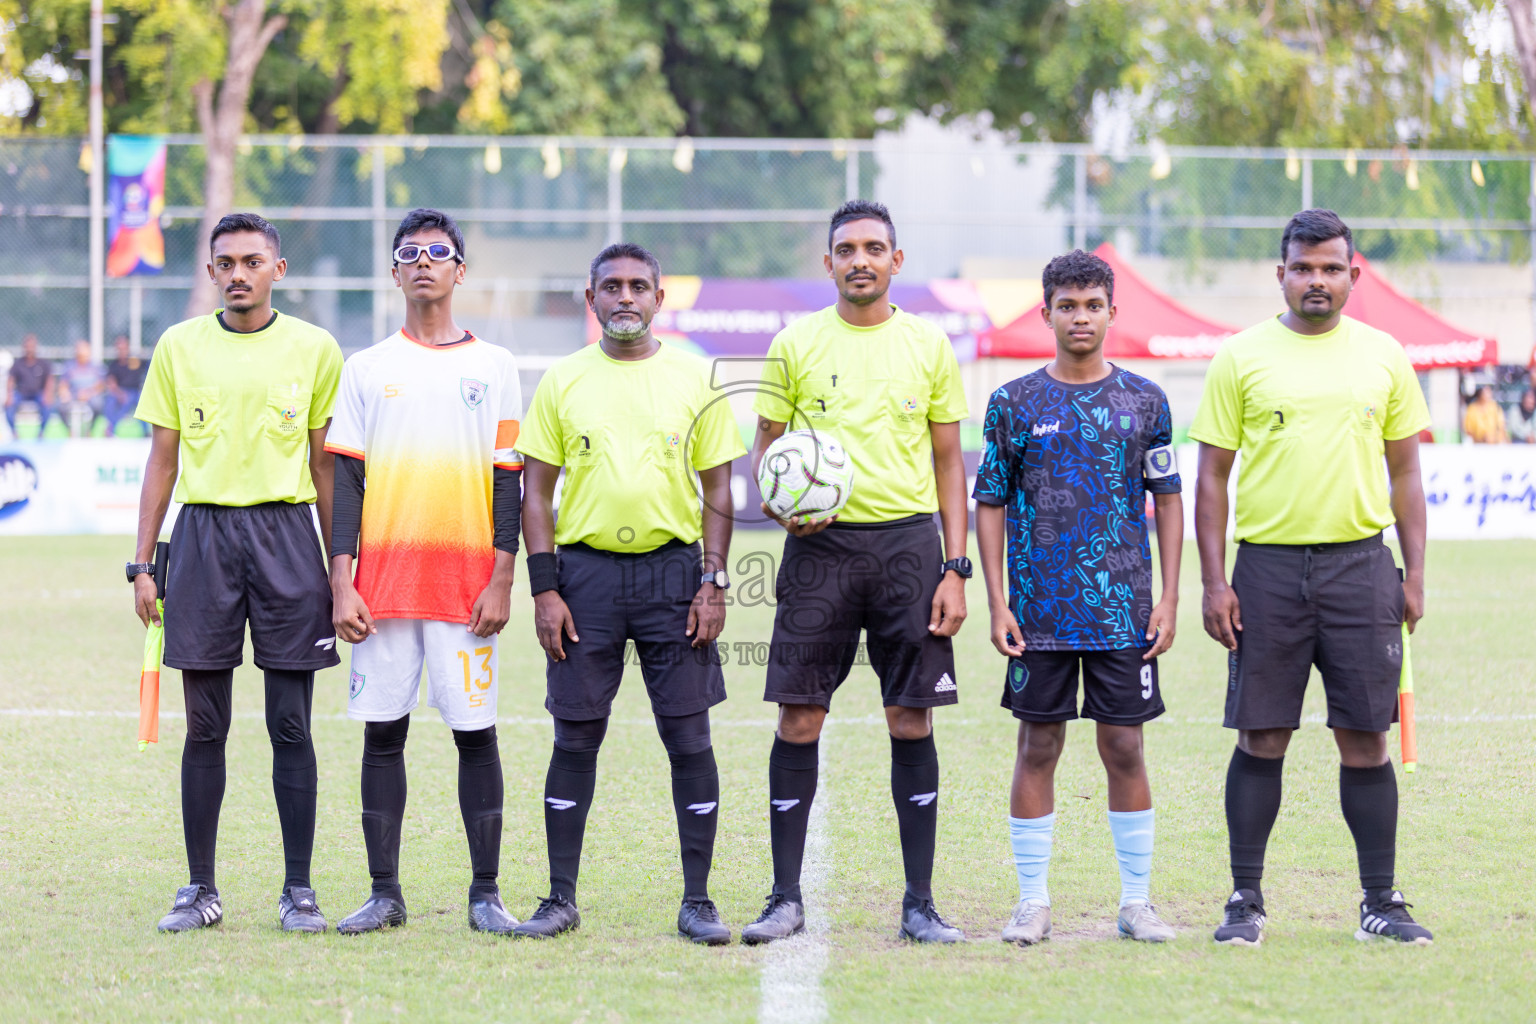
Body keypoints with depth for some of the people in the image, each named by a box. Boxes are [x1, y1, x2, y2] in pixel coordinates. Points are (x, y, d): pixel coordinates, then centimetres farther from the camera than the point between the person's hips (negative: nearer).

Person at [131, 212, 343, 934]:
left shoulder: (314, 350, 5)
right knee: (205, 726, 3)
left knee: (291, 724, -1)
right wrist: (142, 564, 4)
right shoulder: (180, 347, 7)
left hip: (287, 531, -1)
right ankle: (199, 890, 9)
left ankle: (298, 891, 4)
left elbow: (327, 467, 8)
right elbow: (162, 462, 10)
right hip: (205, 531, 1)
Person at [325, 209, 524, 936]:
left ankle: (485, 893, 5)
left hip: (468, 575, -1)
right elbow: (346, 479, 6)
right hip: (384, 573, 1)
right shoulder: (367, 369, 9)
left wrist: (502, 579, -4)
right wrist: (342, 582, -3)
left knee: (476, 730, -1)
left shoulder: (493, 366, 7)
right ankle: (384, 892, 8)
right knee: (383, 730, 2)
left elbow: (508, 480, 5)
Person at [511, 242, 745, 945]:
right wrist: (545, 589, -3)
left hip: (673, 570, 0)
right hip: (585, 570, 0)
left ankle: (697, 900, 4)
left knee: (689, 736, -2)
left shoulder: (694, 379, 5)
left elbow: (718, 490, 7)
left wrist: (713, 582, -3)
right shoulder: (563, 382, 5)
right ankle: (561, 898, 9)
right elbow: (536, 492, 6)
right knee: (575, 738, 2)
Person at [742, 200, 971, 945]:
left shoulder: (928, 346, 7)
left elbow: (949, 463, 9)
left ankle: (919, 903, 6)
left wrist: (956, 568, 1)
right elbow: (767, 447, 11)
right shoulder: (795, 345, 5)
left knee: (912, 720, 0)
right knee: (799, 718, -2)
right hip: (820, 544, 0)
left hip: (908, 541, 0)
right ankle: (786, 897, 6)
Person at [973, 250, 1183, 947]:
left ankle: (1136, 901, 10)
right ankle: (1033, 902, 10)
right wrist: (997, 604, -2)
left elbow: (1167, 500, 8)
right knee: (1038, 746, 3)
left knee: (1124, 746, 2)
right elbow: (990, 505, 5)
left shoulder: (1143, 400, 5)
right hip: (1040, 610, 0)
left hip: (1124, 610, 0)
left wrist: (1168, 597, 0)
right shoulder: (1016, 404, 3)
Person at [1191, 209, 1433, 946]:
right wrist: (1213, 581, -5)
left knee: (1365, 738, 3)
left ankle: (1381, 902, 11)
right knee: (1261, 738, 1)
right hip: (1268, 566, -1)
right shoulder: (1241, 358, 2)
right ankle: (1246, 900, 10)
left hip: (1360, 564, 1)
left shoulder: (1383, 356, 8)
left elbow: (1405, 471, 12)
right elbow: (1212, 476, 2)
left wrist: (1414, 574, 5)